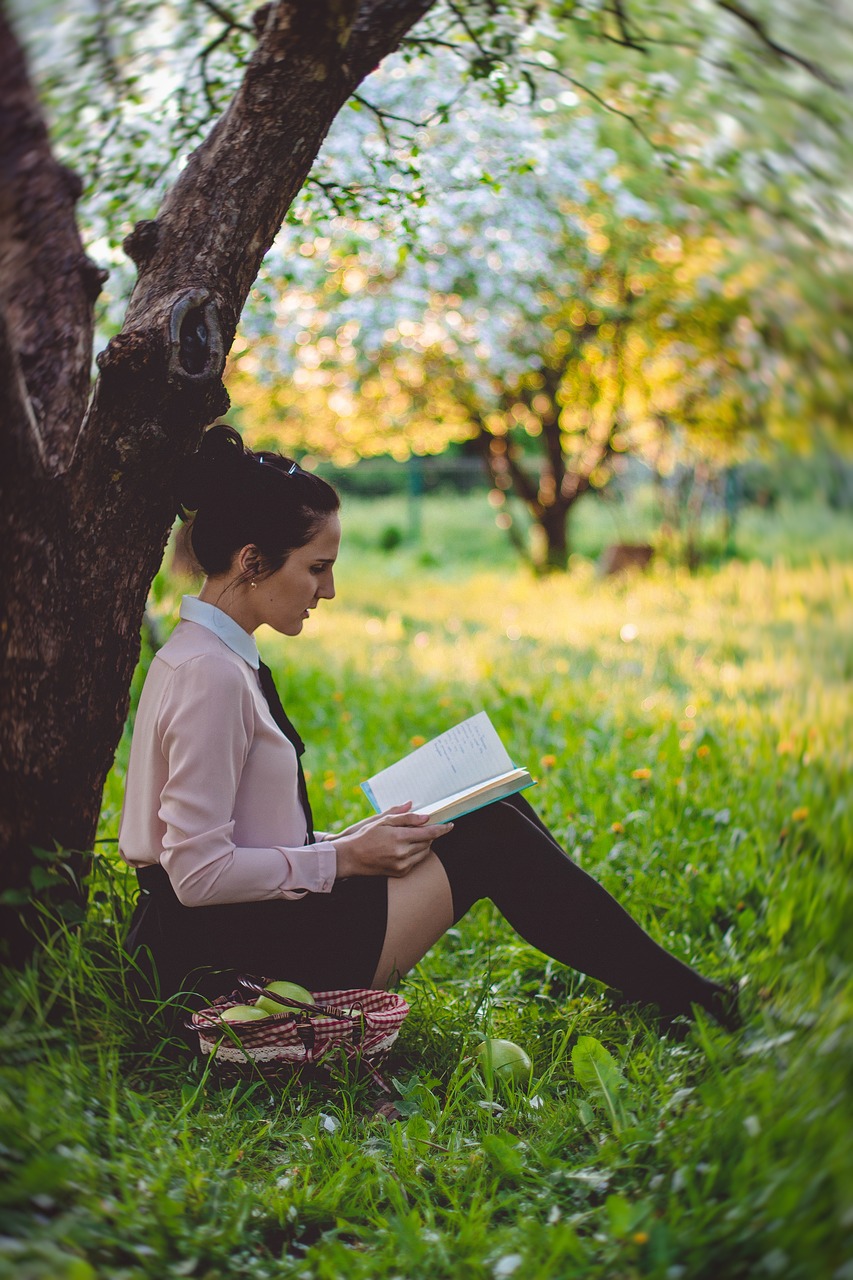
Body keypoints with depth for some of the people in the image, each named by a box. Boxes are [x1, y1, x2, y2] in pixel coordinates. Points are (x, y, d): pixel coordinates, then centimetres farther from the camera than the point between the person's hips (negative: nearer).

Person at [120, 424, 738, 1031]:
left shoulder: (214, 658, 10)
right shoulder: (209, 675, -21)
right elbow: (198, 873, -24)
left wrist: (352, 840, 6)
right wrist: (345, 857, -15)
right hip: (232, 959, -10)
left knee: (497, 814, 7)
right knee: (491, 841, -6)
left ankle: (666, 987, 17)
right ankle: (679, 996, 10)